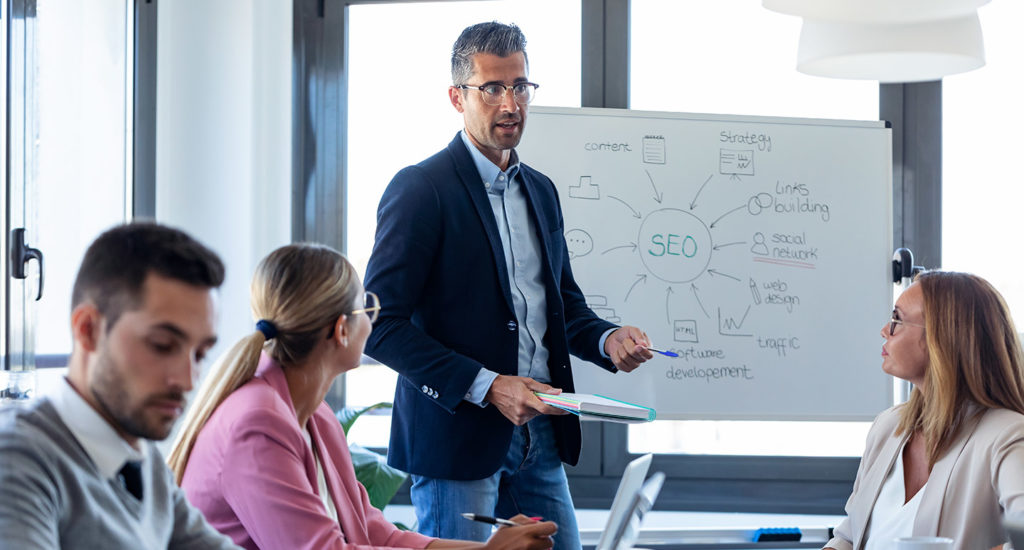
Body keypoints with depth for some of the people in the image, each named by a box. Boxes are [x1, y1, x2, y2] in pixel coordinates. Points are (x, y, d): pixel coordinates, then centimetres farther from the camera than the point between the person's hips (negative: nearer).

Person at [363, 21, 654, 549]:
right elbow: (381, 326, -15)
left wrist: (607, 338, 1)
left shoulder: (540, 189, 14)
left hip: (539, 435, 7)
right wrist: (486, 386, -21)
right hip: (457, 434, -7)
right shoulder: (421, 189, -10)